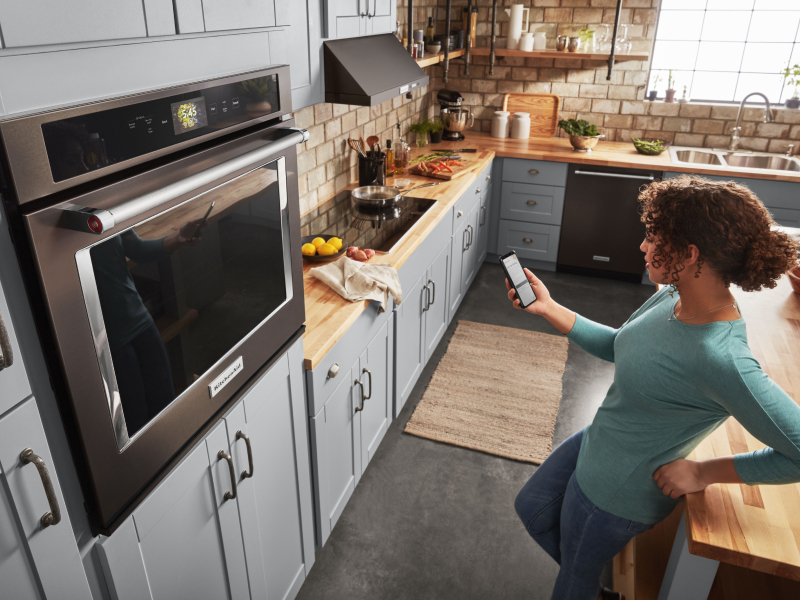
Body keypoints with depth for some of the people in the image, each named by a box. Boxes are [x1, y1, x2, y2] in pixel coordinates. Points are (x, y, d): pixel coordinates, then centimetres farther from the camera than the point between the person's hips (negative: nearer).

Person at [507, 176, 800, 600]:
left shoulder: (721, 360, -38)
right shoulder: (673, 296, -13)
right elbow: (617, 346, 3)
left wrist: (704, 472, -22)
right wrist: (547, 308, -2)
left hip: (618, 491, -8)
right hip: (596, 445, 8)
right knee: (532, 509, 29)